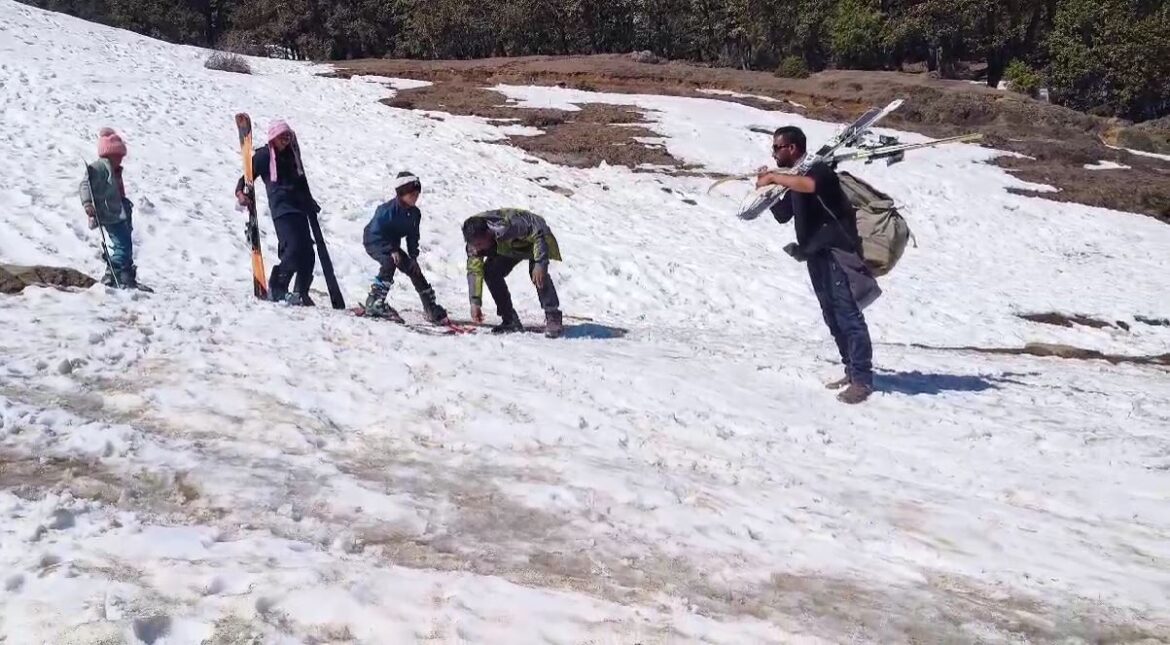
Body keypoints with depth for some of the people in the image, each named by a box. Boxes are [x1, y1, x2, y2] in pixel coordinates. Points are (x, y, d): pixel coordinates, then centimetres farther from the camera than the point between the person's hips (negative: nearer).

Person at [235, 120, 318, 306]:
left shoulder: (292, 154, 18)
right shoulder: (264, 156, 2)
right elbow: (248, 176, 2)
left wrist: (310, 203, 31)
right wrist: (240, 192, -17)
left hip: (299, 207, 6)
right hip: (281, 208, -6)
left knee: (307, 253, 0)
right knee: (293, 248, -21)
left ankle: (301, 294, 11)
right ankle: (276, 289, -10)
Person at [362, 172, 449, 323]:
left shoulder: (415, 213, -8)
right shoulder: (387, 210, -29)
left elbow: (413, 237, 2)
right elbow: (375, 233, -28)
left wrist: (413, 257, -6)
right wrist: (391, 251, -31)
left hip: (392, 246, 7)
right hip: (374, 242, -7)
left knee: (414, 269, 1)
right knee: (389, 262, -34)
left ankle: (431, 309, 10)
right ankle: (374, 303, -31)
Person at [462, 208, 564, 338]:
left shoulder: (508, 226, -43)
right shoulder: (475, 239, -23)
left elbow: (539, 235, -36)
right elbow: (474, 270, -19)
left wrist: (540, 264, -45)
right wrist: (475, 302, -24)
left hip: (534, 238, -6)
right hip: (508, 247, 6)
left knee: (537, 273, -32)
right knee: (490, 272, -13)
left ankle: (553, 318, -24)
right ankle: (511, 321, -6)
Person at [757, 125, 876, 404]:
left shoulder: (817, 168, -11)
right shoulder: (794, 179, 17)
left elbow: (809, 185, -36)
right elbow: (782, 215, 22)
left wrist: (774, 177, -26)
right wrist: (767, 187, 8)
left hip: (836, 253, -10)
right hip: (817, 255, 10)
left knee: (848, 315, -12)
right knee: (833, 317, 11)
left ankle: (862, 379, -12)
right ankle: (852, 372, 17)